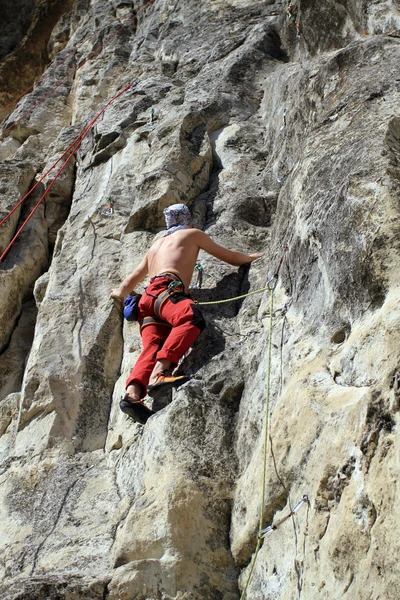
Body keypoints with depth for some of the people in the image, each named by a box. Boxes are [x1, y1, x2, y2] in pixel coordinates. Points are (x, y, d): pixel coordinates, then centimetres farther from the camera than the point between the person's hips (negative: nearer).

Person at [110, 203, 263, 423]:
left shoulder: (155, 246, 39)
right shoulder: (193, 234, 22)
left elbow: (129, 283, 41)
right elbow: (230, 258, 29)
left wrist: (120, 294, 61)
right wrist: (252, 257, 48)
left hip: (147, 298, 7)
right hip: (165, 289, -7)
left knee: (153, 347, -16)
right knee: (192, 317, -31)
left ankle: (132, 394, -43)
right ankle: (159, 372, -52)